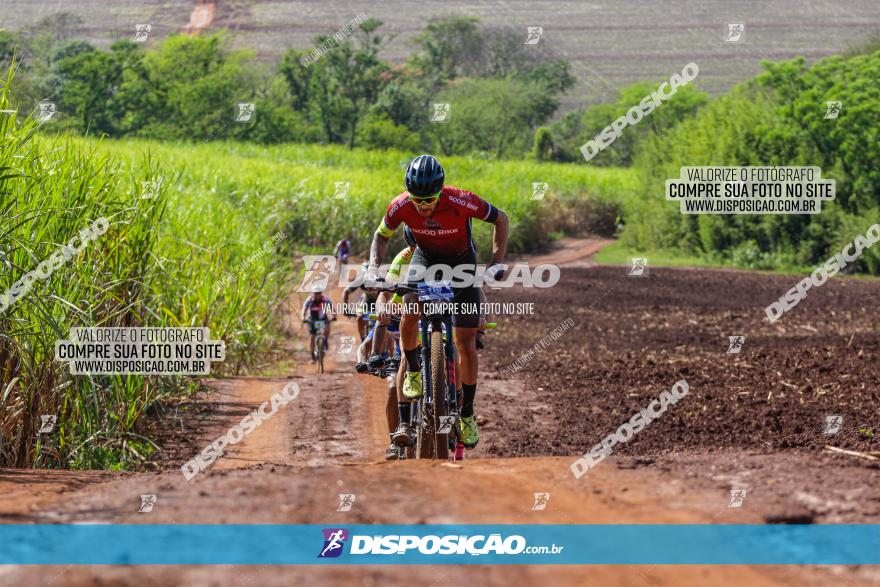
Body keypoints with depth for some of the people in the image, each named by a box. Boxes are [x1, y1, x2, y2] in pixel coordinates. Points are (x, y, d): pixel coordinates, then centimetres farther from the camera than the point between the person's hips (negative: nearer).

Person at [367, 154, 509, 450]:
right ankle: (413, 371, -3)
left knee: (465, 343, -5)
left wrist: (497, 262, -24)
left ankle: (467, 413, 9)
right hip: (425, 259, 1)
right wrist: (374, 269, -21)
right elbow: (381, 236, -5)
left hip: (462, 263, -1)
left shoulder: (461, 201, -33)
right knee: (410, 312, -29)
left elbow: (500, 219, -16)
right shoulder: (400, 206, -25)